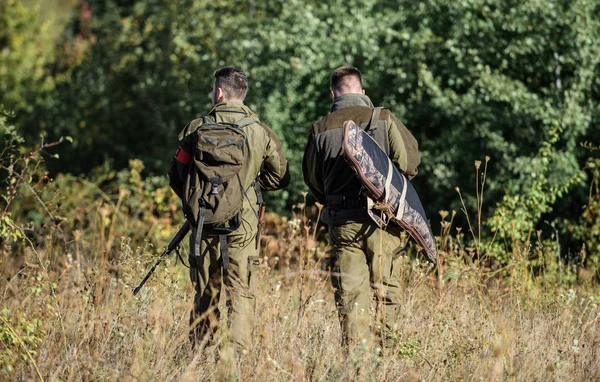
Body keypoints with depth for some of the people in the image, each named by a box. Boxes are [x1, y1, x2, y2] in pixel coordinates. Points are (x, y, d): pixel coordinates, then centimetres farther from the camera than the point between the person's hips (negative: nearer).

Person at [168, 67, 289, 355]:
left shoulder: (196, 129, 0)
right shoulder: (260, 132, -1)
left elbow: (176, 176, 5)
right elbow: (280, 177, 7)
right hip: (243, 222, -1)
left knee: (204, 292, 12)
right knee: (241, 292, 0)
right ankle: (238, 352, -10)